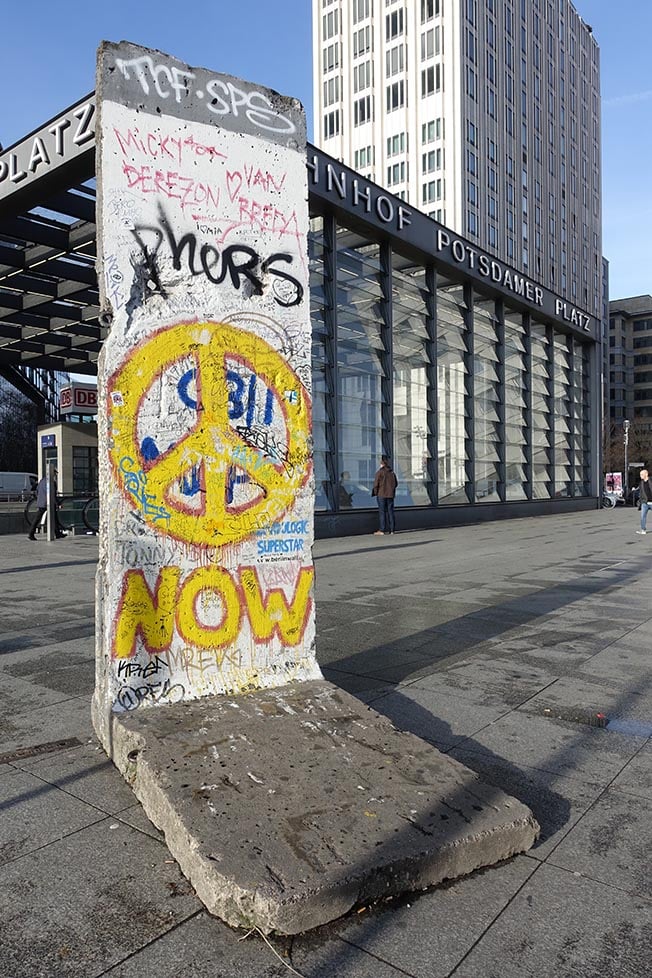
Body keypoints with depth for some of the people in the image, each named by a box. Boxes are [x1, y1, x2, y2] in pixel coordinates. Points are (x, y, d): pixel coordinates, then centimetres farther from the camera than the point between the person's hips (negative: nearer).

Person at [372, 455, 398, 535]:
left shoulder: (380, 472, -12)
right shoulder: (392, 472, 6)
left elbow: (376, 483, -13)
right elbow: (396, 483, 12)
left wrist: (375, 492, 1)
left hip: (382, 495, -5)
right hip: (390, 495, 5)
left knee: (382, 512, -2)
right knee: (390, 511, 9)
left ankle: (382, 530, -3)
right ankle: (391, 529, 12)